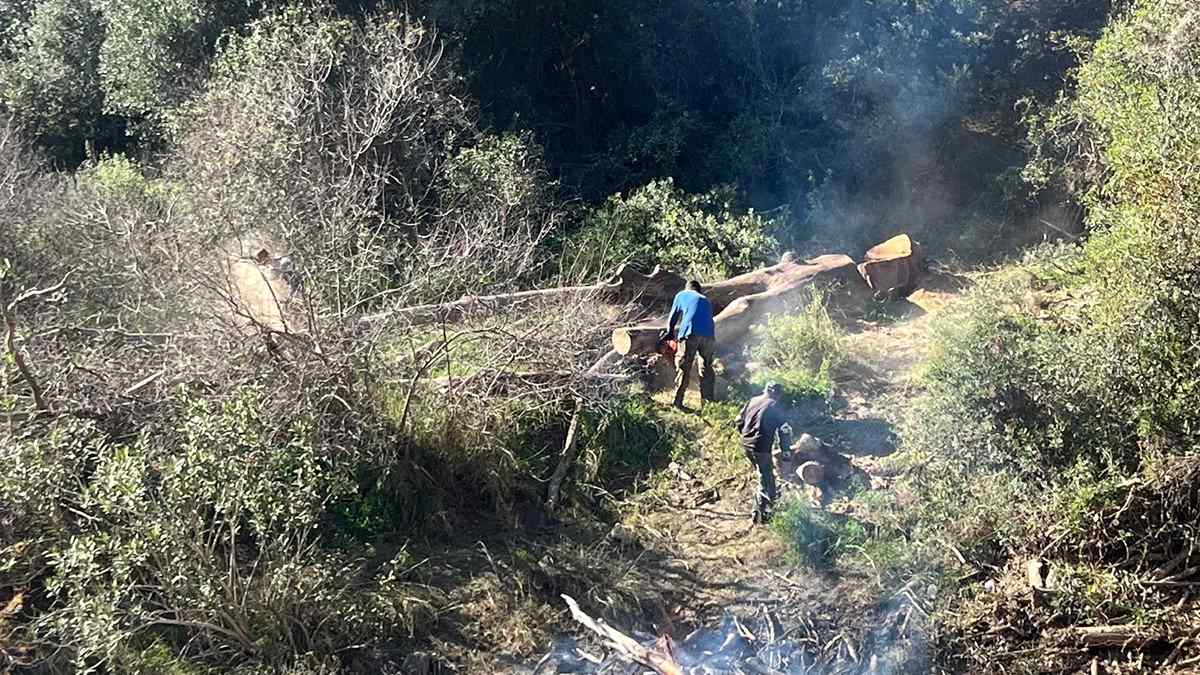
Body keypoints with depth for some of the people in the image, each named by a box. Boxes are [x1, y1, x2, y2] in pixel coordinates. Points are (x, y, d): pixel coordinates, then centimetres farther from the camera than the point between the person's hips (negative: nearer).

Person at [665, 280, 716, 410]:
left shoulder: (681, 295, 23)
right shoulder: (706, 300, 31)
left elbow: (672, 318, 25)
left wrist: (669, 335, 39)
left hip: (690, 333, -3)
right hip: (709, 335, 3)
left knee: (683, 368, 0)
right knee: (707, 368, 17)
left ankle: (678, 402, -6)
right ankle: (707, 401, 19)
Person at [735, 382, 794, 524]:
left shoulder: (753, 400, 7)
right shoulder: (775, 406, -9)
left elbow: (739, 419, 13)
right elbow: (784, 430, -14)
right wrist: (786, 451, -6)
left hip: (746, 444, 7)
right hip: (761, 448, -7)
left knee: (764, 475, 26)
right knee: (766, 480, 3)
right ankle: (761, 515, 1)